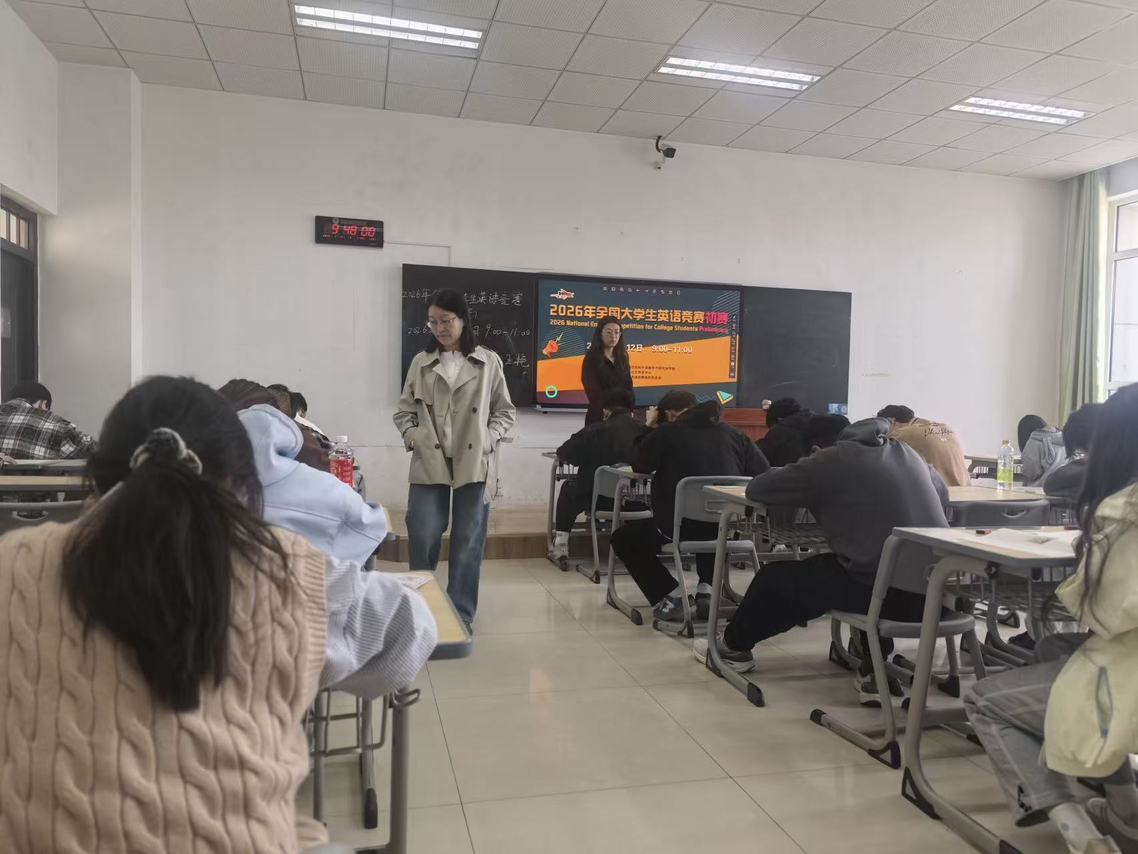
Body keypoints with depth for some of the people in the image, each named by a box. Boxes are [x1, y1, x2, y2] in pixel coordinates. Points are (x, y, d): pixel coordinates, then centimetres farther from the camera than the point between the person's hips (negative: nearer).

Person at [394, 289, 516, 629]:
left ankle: (461, 614, 19)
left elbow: (505, 411, 8)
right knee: (422, 539, -1)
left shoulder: (489, 362, 4)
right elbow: (404, 410, 12)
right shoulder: (421, 363, 7)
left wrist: (489, 438, -7)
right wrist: (412, 435, -5)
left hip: (475, 464, 0)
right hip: (429, 463, 1)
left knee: (468, 543, 6)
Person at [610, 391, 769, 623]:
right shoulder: (731, 433, 13)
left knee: (623, 538, 21)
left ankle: (670, 595, 4)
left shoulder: (667, 432, 3)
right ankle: (707, 589, 17)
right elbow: (762, 471, 10)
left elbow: (639, 466, 13)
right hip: (727, 527, 4)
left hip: (680, 525, -4)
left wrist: (649, 429, 24)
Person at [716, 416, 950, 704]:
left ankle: (734, 645, 38)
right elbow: (943, 495, 32)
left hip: (882, 591, -6)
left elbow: (756, 489, 4)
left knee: (776, 577, 14)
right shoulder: (908, 454, 16)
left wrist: (809, 492, 23)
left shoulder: (829, 461, -1)